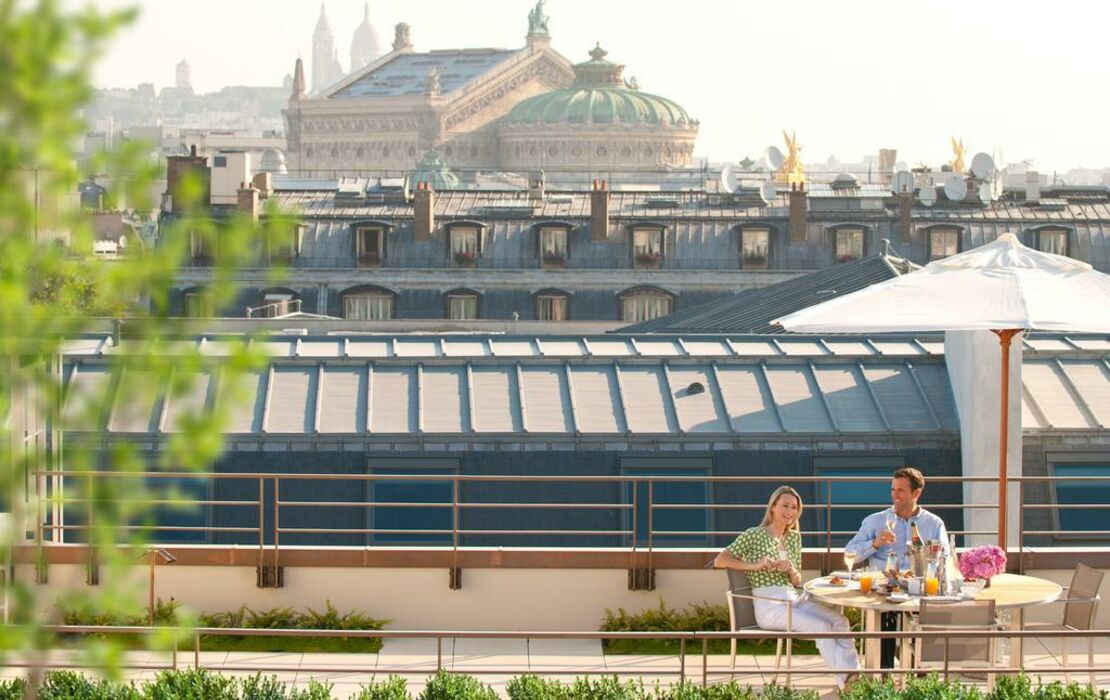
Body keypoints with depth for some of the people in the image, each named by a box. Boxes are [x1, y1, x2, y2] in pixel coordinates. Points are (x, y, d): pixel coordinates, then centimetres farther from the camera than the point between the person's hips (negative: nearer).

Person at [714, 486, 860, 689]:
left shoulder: (794, 538, 18)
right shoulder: (754, 535, 0)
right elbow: (719, 561, -8)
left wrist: (791, 570, -4)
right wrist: (755, 565, -17)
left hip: (795, 599, 6)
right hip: (769, 604, -6)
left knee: (840, 621, -20)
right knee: (820, 626, -28)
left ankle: (854, 673, -26)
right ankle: (845, 680, -26)